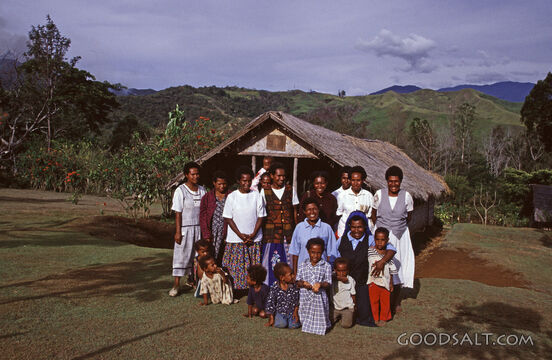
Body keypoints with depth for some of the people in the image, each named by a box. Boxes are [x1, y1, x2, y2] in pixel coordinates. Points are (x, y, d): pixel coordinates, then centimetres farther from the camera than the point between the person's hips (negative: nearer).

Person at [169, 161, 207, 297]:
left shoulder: (202, 190, 7)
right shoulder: (180, 191, -7)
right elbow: (178, 213, -9)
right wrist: (178, 232, -13)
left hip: (199, 227, 5)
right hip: (185, 228, -5)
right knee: (181, 254, -3)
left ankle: (191, 278, 28)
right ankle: (176, 284, 2)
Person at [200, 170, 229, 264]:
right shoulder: (207, 198, 9)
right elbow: (203, 218, 6)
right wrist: (207, 236, -3)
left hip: (226, 235, -1)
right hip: (211, 235, 1)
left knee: (223, 262, -4)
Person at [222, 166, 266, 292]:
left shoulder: (256, 196, 3)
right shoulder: (231, 197, 0)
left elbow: (260, 217, 3)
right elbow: (228, 218, 0)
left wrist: (253, 234, -8)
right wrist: (240, 235, -9)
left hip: (254, 239, 1)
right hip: (235, 239, -1)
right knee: (235, 267, 0)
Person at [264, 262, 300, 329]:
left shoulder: (294, 286, -9)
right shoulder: (274, 288, -14)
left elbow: (297, 300, 3)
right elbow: (270, 302, -7)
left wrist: (295, 312, -3)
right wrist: (271, 318, -4)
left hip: (291, 312, 2)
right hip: (280, 312, -2)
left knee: (294, 325, -20)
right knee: (282, 324, -26)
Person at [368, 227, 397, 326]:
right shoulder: (370, 251, -6)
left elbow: (391, 270, 6)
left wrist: (391, 283, 8)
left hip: (385, 282, 1)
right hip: (373, 281, -1)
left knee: (385, 301, 10)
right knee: (374, 301, 9)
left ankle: (383, 318, 29)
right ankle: (375, 318, 26)